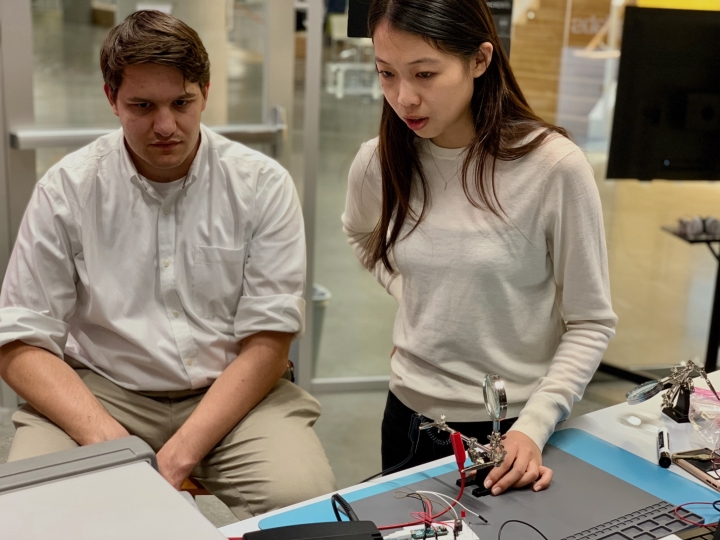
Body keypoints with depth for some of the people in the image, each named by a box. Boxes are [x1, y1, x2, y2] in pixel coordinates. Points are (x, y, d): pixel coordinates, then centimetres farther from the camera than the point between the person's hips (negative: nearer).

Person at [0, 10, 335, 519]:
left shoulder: (263, 185, -3)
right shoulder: (66, 189, -1)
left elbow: (267, 343, -7)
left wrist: (181, 453, -19)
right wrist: (108, 442, -20)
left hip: (232, 392, 1)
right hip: (99, 395, 0)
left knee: (300, 496, -26)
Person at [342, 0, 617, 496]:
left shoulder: (555, 167, -20)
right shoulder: (379, 163, -8)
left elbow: (591, 323, -12)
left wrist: (534, 427, -20)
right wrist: (409, 293, 2)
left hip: (519, 425, -3)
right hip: (412, 414, 4)